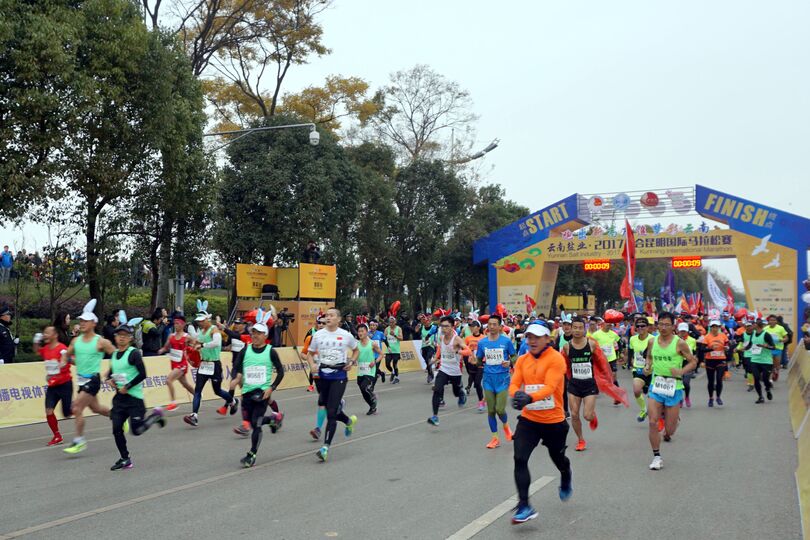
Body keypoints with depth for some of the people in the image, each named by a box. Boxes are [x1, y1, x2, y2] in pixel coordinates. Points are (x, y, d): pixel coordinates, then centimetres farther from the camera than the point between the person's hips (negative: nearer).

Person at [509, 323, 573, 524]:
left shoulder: (556, 359, -16)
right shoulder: (522, 360, 1)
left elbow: (549, 387, -27)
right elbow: (514, 384, -6)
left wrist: (529, 398, -44)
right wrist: (517, 394, -31)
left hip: (554, 421, -3)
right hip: (528, 419, 3)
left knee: (557, 458, 19)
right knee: (519, 459, -13)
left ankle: (566, 477, 56)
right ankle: (524, 506, -5)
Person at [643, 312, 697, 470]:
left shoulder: (679, 343, -8)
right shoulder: (653, 341, 4)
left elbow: (693, 361, -1)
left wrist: (681, 371, -18)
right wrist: (647, 367, 0)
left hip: (674, 387, -3)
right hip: (655, 386, 3)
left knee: (670, 428, 4)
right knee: (653, 422, -9)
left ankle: (672, 426, 44)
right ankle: (657, 456, 5)